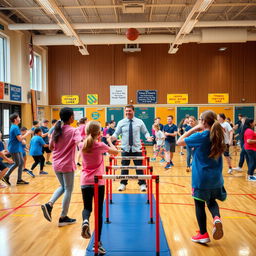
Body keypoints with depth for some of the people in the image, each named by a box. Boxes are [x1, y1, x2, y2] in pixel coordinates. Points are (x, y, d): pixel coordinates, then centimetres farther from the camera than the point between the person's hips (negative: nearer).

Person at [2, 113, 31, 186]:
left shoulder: (14, 127, 13)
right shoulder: (15, 128, -17)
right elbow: (20, 138, -21)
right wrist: (27, 134, -11)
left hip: (17, 148, 10)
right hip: (14, 149, -10)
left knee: (21, 162, 10)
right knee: (17, 163, -2)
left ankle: (19, 180, 14)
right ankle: (6, 177, 10)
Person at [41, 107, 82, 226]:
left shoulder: (56, 130, 5)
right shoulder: (73, 131, -12)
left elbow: (51, 146, 11)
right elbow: (80, 143, -28)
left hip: (56, 164, 6)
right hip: (67, 165, -6)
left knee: (63, 187, 24)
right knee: (68, 190, 8)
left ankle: (49, 204, 4)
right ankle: (63, 218, 14)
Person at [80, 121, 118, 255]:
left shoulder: (82, 146, 1)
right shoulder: (100, 145, -8)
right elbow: (115, 152, 7)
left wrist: (90, 138, 22)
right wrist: (110, 141, 20)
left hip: (85, 182, 3)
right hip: (98, 182, -3)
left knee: (87, 207, 19)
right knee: (98, 211, 5)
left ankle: (85, 221, -15)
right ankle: (97, 243, 7)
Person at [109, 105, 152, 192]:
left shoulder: (139, 122, 3)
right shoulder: (121, 123, 3)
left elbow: (145, 132, 8)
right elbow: (116, 133, 3)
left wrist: (148, 136, -14)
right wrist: (113, 137, -19)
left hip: (137, 149, 0)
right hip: (125, 149, 1)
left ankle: (142, 184, 17)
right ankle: (123, 184, 22)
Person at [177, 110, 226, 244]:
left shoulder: (200, 136, -15)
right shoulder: (218, 136, 2)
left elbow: (179, 142, -9)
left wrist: (193, 129, -5)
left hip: (201, 178, -6)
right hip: (216, 177, 6)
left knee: (199, 204, 9)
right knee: (211, 201, 24)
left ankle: (203, 235, 17)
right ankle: (217, 218, -5)